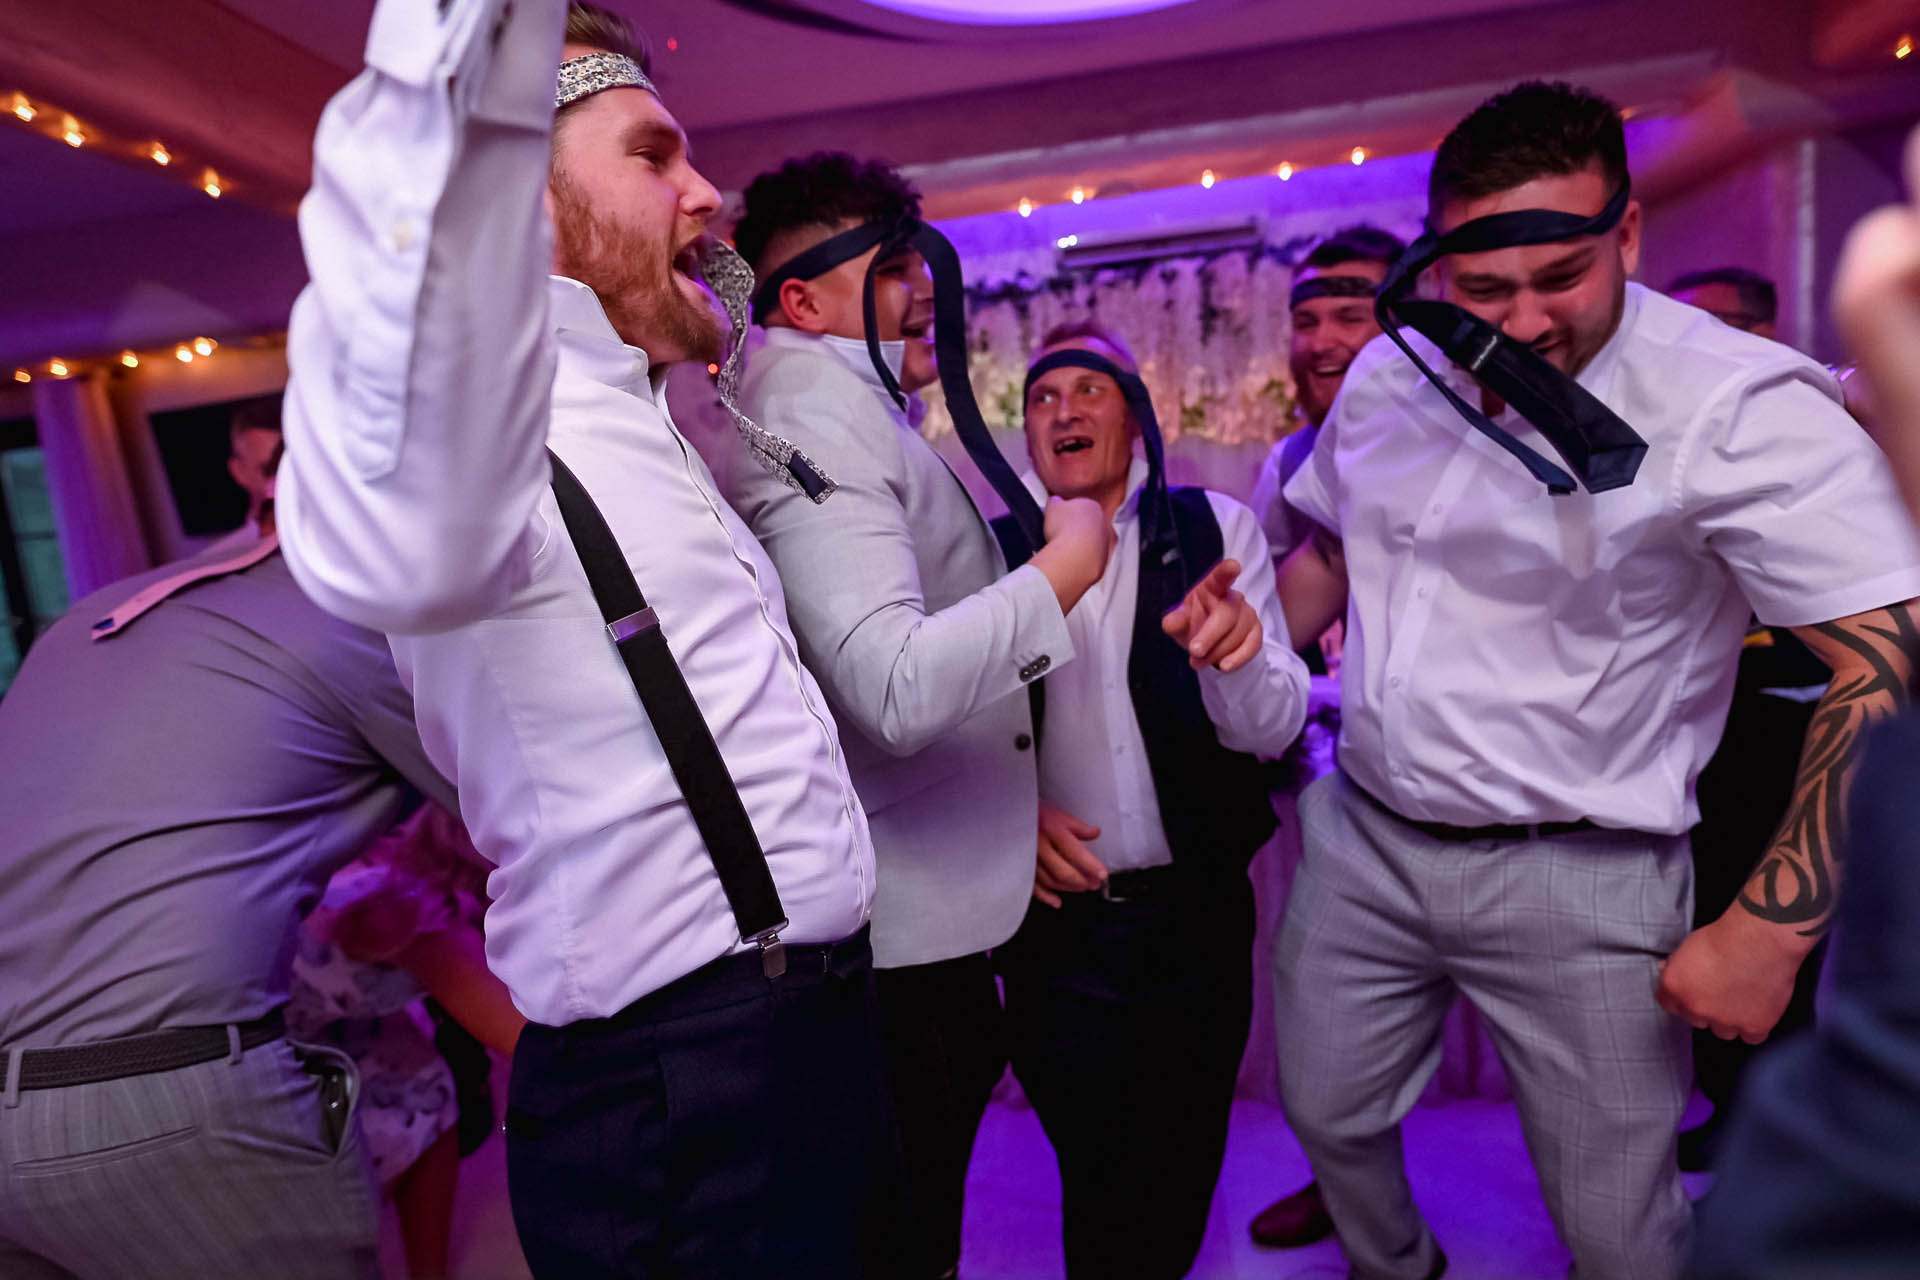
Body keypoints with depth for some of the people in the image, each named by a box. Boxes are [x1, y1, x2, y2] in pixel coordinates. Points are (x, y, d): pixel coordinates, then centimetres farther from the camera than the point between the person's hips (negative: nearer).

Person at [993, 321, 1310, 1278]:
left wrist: (1236, 653, -31)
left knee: (1183, 1172, 20)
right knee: (1101, 1182, 12)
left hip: (1197, 917, 1)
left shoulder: (1216, 530, -3)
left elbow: (1272, 729, -10)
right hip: (1056, 922, 0)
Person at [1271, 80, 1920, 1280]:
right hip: (1359, 832, 5)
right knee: (1326, 1114, 20)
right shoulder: (1388, 374, 0)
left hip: (1575, 875, -4)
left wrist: (1771, 930, -21)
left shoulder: (1739, 406, -17)